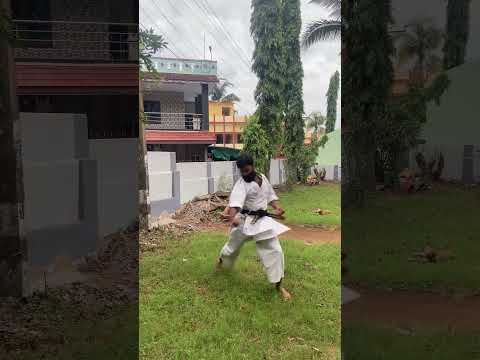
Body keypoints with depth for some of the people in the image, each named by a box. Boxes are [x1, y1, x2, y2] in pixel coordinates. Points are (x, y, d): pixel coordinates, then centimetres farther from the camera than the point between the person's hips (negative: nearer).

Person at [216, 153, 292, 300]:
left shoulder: (262, 178, 4)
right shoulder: (241, 184, -15)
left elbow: (270, 195, 16)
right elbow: (236, 201, -33)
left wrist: (277, 207, -2)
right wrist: (233, 217, -50)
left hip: (263, 220, 4)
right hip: (245, 220, -4)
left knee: (274, 250, -2)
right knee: (233, 245, 17)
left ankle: (278, 285, 11)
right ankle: (222, 261, 53)